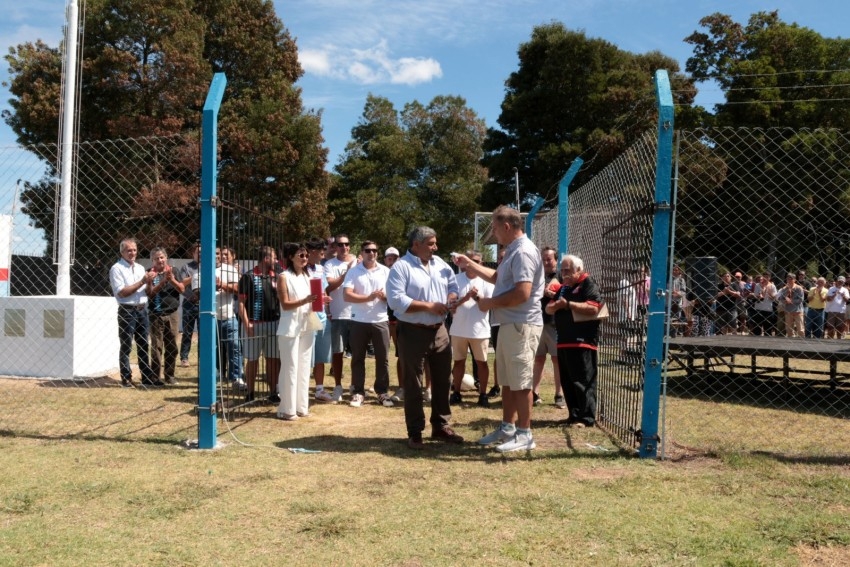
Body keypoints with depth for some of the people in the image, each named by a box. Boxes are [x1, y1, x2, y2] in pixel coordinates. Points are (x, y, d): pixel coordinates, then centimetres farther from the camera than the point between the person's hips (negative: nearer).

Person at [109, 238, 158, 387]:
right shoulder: (117, 268, -5)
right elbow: (122, 292, -13)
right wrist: (142, 282, -15)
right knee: (126, 346, -1)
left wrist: (149, 281, -5)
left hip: (142, 309, 6)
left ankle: (147, 376, 16)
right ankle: (126, 378, 4)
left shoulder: (140, 268, 14)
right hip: (127, 311, -6)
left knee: (143, 344, 10)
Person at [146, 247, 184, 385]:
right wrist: (163, 281, -21)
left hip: (172, 314, 3)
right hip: (156, 315, -3)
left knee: (172, 346, 6)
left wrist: (172, 280, -16)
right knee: (156, 346, -1)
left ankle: (169, 375, 15)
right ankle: (155, 376, 3)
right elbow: (150, 293, -10)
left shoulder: (173, 271, 7)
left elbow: (181, 289, 1)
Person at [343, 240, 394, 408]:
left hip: (380, 321, 1)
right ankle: (358, 392, 15)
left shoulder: (386, 271, 5)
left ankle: (382, 392, 15)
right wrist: (369, 297, -19)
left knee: (382, 358, 5)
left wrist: (384, 296, -16)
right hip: (359, 321, -1)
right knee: (358, 358, 5)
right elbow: (347, 295, -11)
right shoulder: (353, 272, -2)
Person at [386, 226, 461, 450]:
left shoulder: (440, 264, 10)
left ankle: (441, 426, 24)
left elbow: (453, 286, 19)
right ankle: (415, 432, 11)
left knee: (442, 380, 12)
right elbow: (396, 300, -20)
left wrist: (451, 299, -5)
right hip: (413, 333, -6)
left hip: (439, 331, 6)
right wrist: (429, 306, -19)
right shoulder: (401, 267, -11)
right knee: (413, 384, 2)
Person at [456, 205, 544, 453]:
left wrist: (490, 303, -14)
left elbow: (522, 294, -26)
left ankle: (524, 434, 5)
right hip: (509, 325, 11)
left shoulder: (523, 252, -18)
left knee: (520, 382, -3)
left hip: (521, 326, -11)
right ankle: (508, 427, 27)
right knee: (508, 380, 17)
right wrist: (470, 265, 29)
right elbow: (497, 277, 32)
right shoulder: (513, 251, 17)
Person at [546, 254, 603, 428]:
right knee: (567, 382, 11)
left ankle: (587, 418, -1)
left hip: (582, 343, -9)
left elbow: (593, 308, -21)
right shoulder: (564, 288, 21)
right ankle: (575, 416, 19)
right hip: (564, 342, 9)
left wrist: (568, 304, -18)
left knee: (583, 382, -6)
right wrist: (555, 305, -5)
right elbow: (549, 308, 19)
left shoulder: (588, 284, -6)